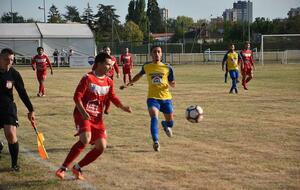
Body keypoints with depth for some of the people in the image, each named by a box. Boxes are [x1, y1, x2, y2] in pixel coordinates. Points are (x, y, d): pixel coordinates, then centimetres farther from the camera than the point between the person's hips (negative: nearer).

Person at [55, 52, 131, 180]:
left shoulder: (109, 82, 10)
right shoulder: (88, 78, -10)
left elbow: (112, 98, 17)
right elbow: (77, 97, -14)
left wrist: (123, 107, -2)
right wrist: (83, 112, -28)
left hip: (97, 118, 7)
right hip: (83, 115, -7)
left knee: (101, 146, -2)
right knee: (85, 139, -30)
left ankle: (77, 168, 15)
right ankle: (63, 168, -20)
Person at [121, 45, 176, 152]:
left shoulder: (167, 68, 1)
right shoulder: (146, 66, 4)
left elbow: (172, 84, 7)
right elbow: (139, 75, 26)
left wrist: (172, 84, -16)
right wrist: (129, 84, 26)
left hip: (166, 98, 1)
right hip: (152, 98, -1)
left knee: (170, 122, 7)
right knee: (154, 118, -27)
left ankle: (165, 125, 46)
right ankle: (155, 142, -32)